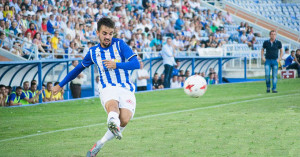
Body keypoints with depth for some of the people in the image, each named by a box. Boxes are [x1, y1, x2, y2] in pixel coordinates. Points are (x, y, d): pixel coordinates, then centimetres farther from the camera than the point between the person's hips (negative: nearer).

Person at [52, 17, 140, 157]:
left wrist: (117, 65, -26)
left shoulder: (120, 44, 3)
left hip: (126, 90, -1)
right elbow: (79, 68, 30)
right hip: (108, 88, 1)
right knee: (113, 105, -36)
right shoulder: (93, 52, 13)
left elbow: (136, 64, -8)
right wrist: (60, 85, 36)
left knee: (124, 119, -25)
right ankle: (113, 123, -71)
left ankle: (100, 144, -5)